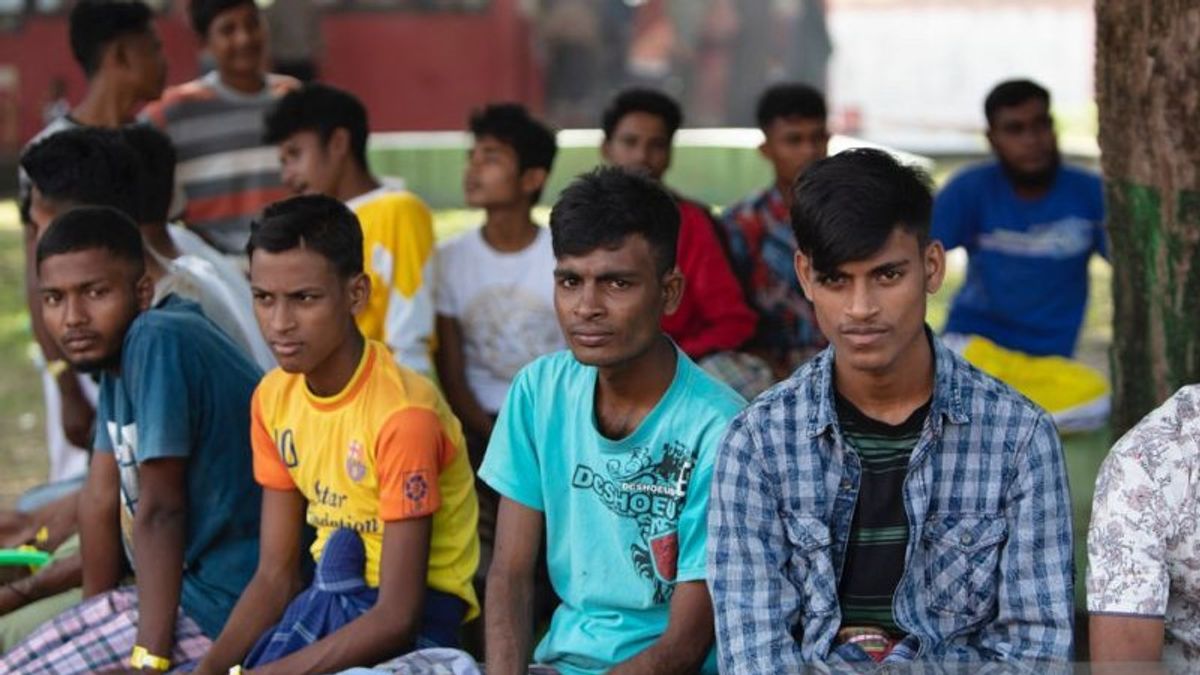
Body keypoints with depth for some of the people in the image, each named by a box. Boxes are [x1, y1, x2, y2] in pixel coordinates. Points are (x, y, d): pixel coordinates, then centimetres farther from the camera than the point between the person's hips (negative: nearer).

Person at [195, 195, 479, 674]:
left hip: (415, 620, -7)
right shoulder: (273, 398, 3)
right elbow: (276, 574, 4)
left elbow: (397, 615, -22)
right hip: (328, 600, 7)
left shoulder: (402, 412, -20)